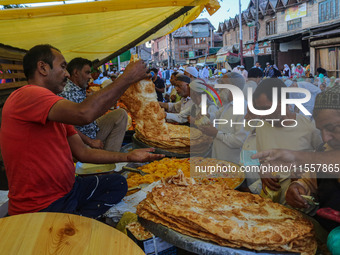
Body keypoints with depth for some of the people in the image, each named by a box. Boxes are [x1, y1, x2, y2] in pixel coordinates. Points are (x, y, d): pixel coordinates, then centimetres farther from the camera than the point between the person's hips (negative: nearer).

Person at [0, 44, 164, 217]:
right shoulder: (27, 96, -18)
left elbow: (82, 153, 11)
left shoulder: (57, 112, 14)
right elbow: (84, 114, -34)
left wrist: (128, 157, 3)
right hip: (40, 208, -10)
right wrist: (128, 77, -24)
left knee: (117, 183, 11)